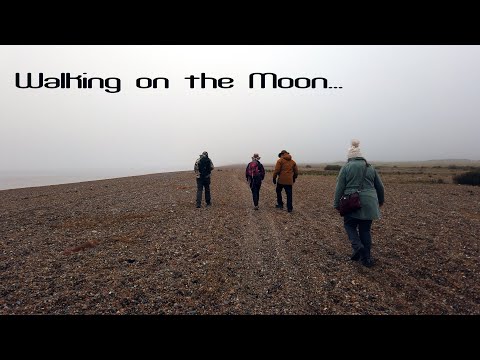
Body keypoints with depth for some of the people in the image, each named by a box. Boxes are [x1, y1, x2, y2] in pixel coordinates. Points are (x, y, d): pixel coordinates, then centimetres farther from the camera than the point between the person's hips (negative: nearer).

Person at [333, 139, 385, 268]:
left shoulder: (346, 167, -2)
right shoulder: (370, 167, 9)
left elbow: (340, 188, -6)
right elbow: (380, 187, 15)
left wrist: (336, 204, 2)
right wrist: (380, 200, 30)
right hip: (369, 204, 4)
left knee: (349, 225, 15)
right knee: (365, 230, 13)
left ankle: (358, 247, -6)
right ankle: (366, 258, 17)